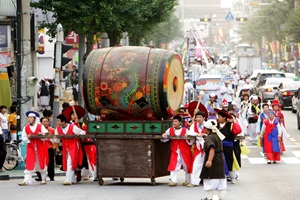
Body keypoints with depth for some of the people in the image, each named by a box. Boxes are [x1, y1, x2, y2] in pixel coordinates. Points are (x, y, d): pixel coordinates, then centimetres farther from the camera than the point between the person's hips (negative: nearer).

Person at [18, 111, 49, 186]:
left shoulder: (40, 126, 0)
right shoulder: (26, 128, 5)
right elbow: (23, 138, 5)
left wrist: (41, 135, -23)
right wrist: (28, 138, -15)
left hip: (40, 147, -1)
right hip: (30, 148, 1)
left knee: (42, 163, 9)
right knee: (29, 164, -9)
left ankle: (43, 179, 26)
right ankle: (26, 180, -13)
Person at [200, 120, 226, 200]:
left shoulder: (209, 138, -16)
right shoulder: (218, 136, 12)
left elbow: (212, 149, -29)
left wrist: (209, 160, -36)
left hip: (213, 161, -8)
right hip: (221, 159, 9)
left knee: (210, 178, 0)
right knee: (221, 178, 8)